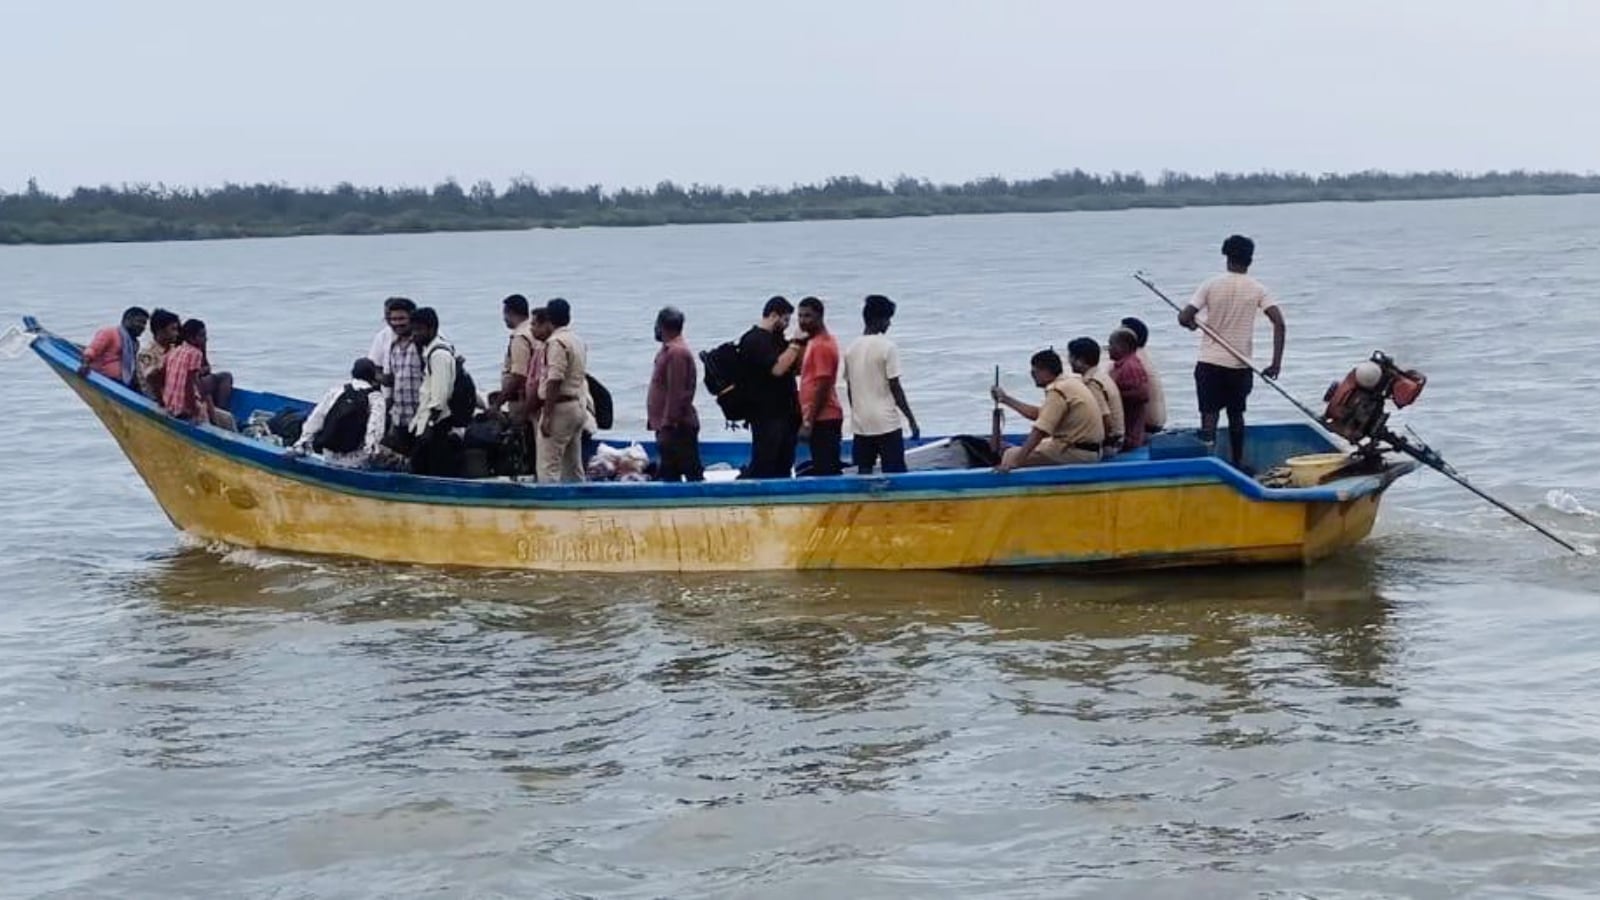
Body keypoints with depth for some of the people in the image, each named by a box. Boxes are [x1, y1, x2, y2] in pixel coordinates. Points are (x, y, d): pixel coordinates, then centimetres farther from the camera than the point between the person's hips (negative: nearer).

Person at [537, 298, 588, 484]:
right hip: (579, 404, 9)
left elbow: (554, 382, -20)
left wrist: (546, 415, -20)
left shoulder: (556, 342, -14)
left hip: (561, 407, -9)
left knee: (548, 466, -11)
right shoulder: (579, 341, 14)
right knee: (573, 465, 13)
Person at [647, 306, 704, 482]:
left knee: (691, 471, -9)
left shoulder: (676, 352, -17)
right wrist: (661, 424, 19)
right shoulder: (668, 350, 15)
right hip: (667, 424, 11)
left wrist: (667, 425, -22)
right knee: (668, 474, 14)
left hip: (677, 427, -11)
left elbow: (676, 394, -22)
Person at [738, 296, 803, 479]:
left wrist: (802, 343, 5)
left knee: (783, 466, 9)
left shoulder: (776, 338, 15)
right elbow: (777, 368, -24)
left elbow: (797, 367, 20)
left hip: (784, 412, 9)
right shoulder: (754, 340, -12)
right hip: (767, 416, -9)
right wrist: (795, 343, -18)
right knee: (763, 465, -10)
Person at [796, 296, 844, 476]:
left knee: (825, 471, -10)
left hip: (823, 419, -10)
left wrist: (808, 422, -20)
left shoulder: (821, 345, -15)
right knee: (825, 469, 11)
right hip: (824, 418, 10)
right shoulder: (814, 341, 16)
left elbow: (822, 387, -19)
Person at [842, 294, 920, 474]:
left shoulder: (851, 348, 6)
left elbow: (849, 388, 11)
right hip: (886, 422, -6)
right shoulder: (887, 346, -10)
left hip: (860, 424, 6)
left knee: (864, 473, 7)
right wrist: (911, 419, -5)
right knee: (895, 474, -3)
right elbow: (895, 388, -11)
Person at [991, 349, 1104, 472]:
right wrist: (1006, 399, 25)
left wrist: (1015, 461, -30)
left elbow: (1040, 431, -27)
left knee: (1011, 455, -9)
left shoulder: (1057, 391, -18)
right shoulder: (1069, 382, 11)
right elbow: (1037, 413, 21)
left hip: (1076, 452, -10)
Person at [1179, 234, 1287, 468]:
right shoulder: (1257, 289, -1)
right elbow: (1279, 324, -11)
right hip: (1240, 364, 2)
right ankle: (1238, 463, 28)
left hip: (1210, 361, -2)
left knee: (1209, 414, -4)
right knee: (1236, 414, 18)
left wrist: (1193, 324, 14)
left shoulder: (1211, 284, -5)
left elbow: (1184, 318, -11)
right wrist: (1276, 363, -9)